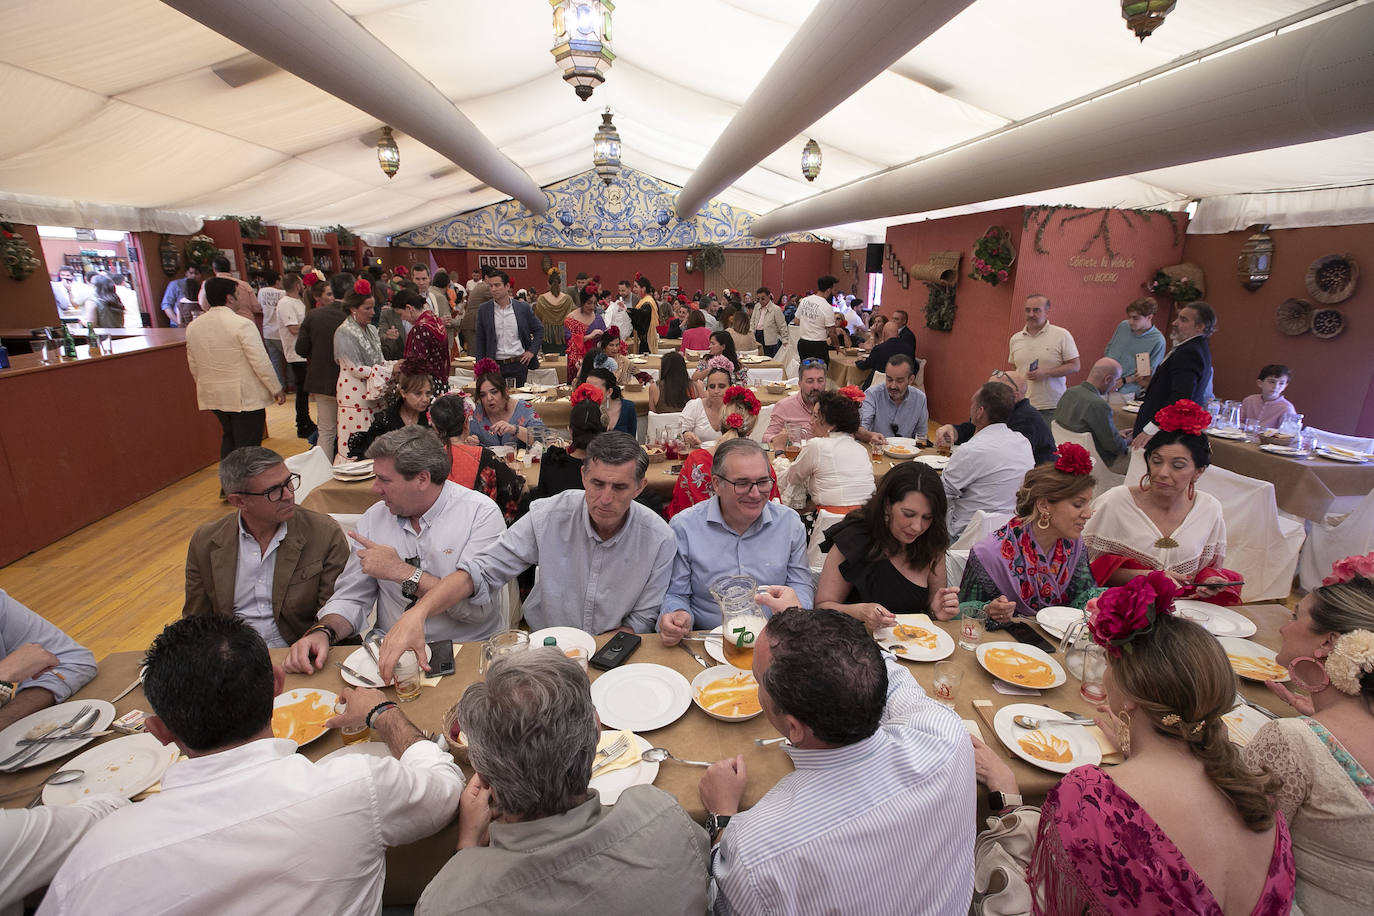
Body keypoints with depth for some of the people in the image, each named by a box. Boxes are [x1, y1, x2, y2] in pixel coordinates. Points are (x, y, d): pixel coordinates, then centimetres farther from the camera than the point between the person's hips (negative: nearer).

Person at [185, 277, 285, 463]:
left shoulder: (193, 327, 6)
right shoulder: (242, 324, -16)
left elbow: (194, 367, 13)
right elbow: (261, 363, -17)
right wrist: (277, 389, -7)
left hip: (213, 397, 7)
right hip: (246, 397, -7)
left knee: (229, 438, 22)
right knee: (247, 447, -1)